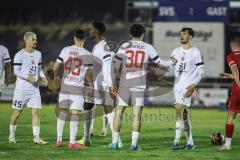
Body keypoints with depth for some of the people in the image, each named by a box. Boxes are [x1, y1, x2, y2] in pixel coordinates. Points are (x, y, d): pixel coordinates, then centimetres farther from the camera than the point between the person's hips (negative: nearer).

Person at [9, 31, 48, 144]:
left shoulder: (38, 54, 11)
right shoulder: (19, 55, -9)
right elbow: (16, 71, -11)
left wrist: (43, 77, 1)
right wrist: (27, 77, -24)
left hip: (34, 88, 5)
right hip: (22, 88, -5)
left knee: (36, 112, -3)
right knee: (17, 112, 3)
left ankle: (36, 137, -3)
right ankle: (12, 135, 19)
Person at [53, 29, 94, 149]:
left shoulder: (65, 50, -1)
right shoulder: (86, 54, -8)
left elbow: (56, 66, 2)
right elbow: (88, 73, -8)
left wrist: (56, 77, 21)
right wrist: (91, 87, 5)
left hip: (65, 85, 3)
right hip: (77, 87, -3)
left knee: (62, 112, 12)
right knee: (75, 114, -1)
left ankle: (59, 140, 12)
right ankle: (72, 142, -2)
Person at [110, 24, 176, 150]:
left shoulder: (124, 46, 4)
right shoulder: (148, 48, 4)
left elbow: (115, 65, 0)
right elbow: (159, 63, 11)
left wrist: (114, 83, 9)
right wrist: (170, 63, 32)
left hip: (124, 83, 1)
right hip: (139, 84, -1)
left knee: (119, 112, 7)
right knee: (137, 114, 0)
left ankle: (114, 142, 8)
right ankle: (134, 144, -5)